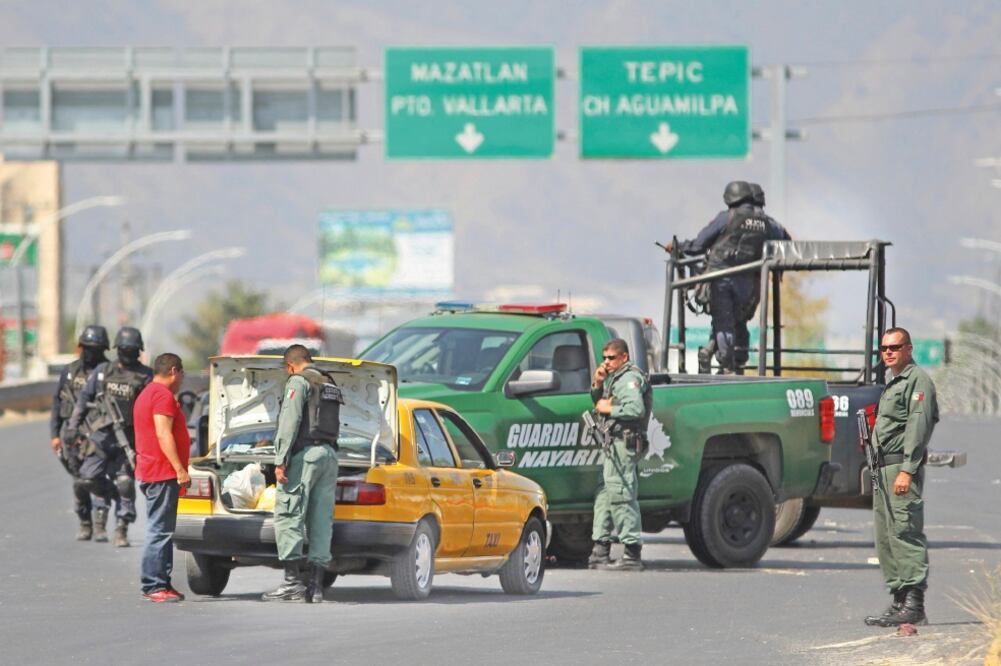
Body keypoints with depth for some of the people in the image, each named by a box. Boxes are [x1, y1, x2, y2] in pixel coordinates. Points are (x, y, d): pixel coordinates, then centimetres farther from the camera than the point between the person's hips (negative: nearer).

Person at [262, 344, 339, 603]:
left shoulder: (298, 382, -3)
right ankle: (316, 584, 3)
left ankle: (292, 580, -16)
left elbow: (290, 422, -13)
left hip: (305, 454, -8)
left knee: (288, 516, -8)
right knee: (322, 522, 6)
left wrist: (281, 460, -16)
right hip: (329, 455, 8)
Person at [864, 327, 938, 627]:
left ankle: (913, 605, -17)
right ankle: (899, 600, 13)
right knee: (885, 537, 10)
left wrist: (907, 470, -22)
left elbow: (919, 426, -15)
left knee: (905, 533, -14)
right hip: (884, 467, 10)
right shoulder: (892, 384, 23)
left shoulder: (917, 380, -7)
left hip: (903, 466, -10)